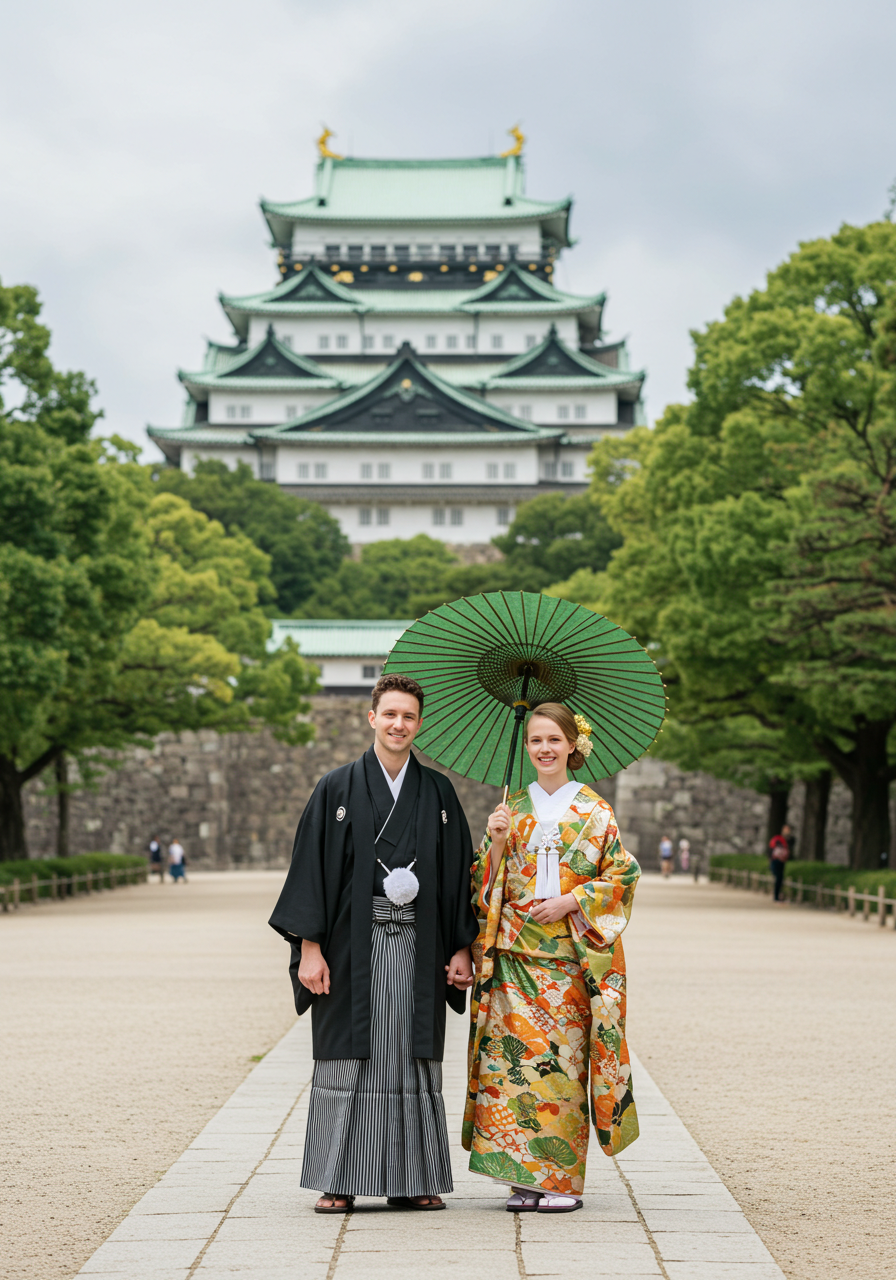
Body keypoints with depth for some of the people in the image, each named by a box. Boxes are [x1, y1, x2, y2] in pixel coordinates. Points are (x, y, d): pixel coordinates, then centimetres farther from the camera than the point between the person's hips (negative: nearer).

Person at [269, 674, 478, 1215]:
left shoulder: (439, 793, 9)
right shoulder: (337, 789, 3)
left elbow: (459, 873, 10)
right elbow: (312, 868, -1)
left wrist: (461, 947, 3)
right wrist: (310, 946, -9)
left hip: (418, 951, 2)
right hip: (353, 947, -2)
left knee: (414, 1062, 4)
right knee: (347, 1062, 0)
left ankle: (414, 1181, 11)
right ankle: (340, 1182, 7)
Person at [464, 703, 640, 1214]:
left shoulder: (594, 811, 4)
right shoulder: (513, 809, 11)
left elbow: (622, 874, 1)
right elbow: (489, 885, 10)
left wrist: (570, 901, -9)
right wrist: (497, 843, -8)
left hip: (571, 955, -2)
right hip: (516, 954, 2)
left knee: (563, 1059, -3)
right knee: (516, 1055, -4)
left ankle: (564, 1180, 5)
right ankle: (525, 1178, 3)